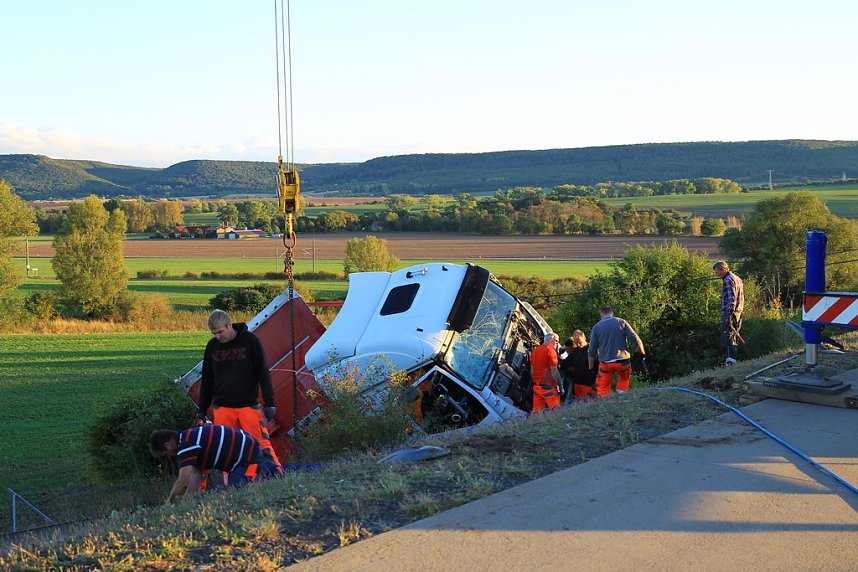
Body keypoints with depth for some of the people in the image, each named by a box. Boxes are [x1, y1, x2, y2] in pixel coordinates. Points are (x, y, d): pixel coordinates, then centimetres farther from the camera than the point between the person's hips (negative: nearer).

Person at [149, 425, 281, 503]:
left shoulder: (186, 445, -17)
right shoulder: (190, 437, 15)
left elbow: (183, 481, -21)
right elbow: (197, 475, 14)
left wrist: (169, 500, -6)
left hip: (249, 457, -10)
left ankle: (267, 472, -8)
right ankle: (267, 468, 13)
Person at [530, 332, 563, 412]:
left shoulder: (535, 350, 14)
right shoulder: (551, 351, -9)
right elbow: (554, 371, -14)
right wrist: (560, 385, -9)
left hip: (536, 386, 8)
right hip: (548, 386, -8)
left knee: (536, 410, 7)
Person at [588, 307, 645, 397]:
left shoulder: (597, 327, 5)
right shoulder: (622, 322, 3)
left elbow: (591, 351, 5)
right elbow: (635, 339, -4)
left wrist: (591, 368, 15)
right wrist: (643, 353, 11)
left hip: (605, 363, -1)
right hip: (623, 361, 1)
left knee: (603, 389, 6)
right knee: (624, 379, 26)